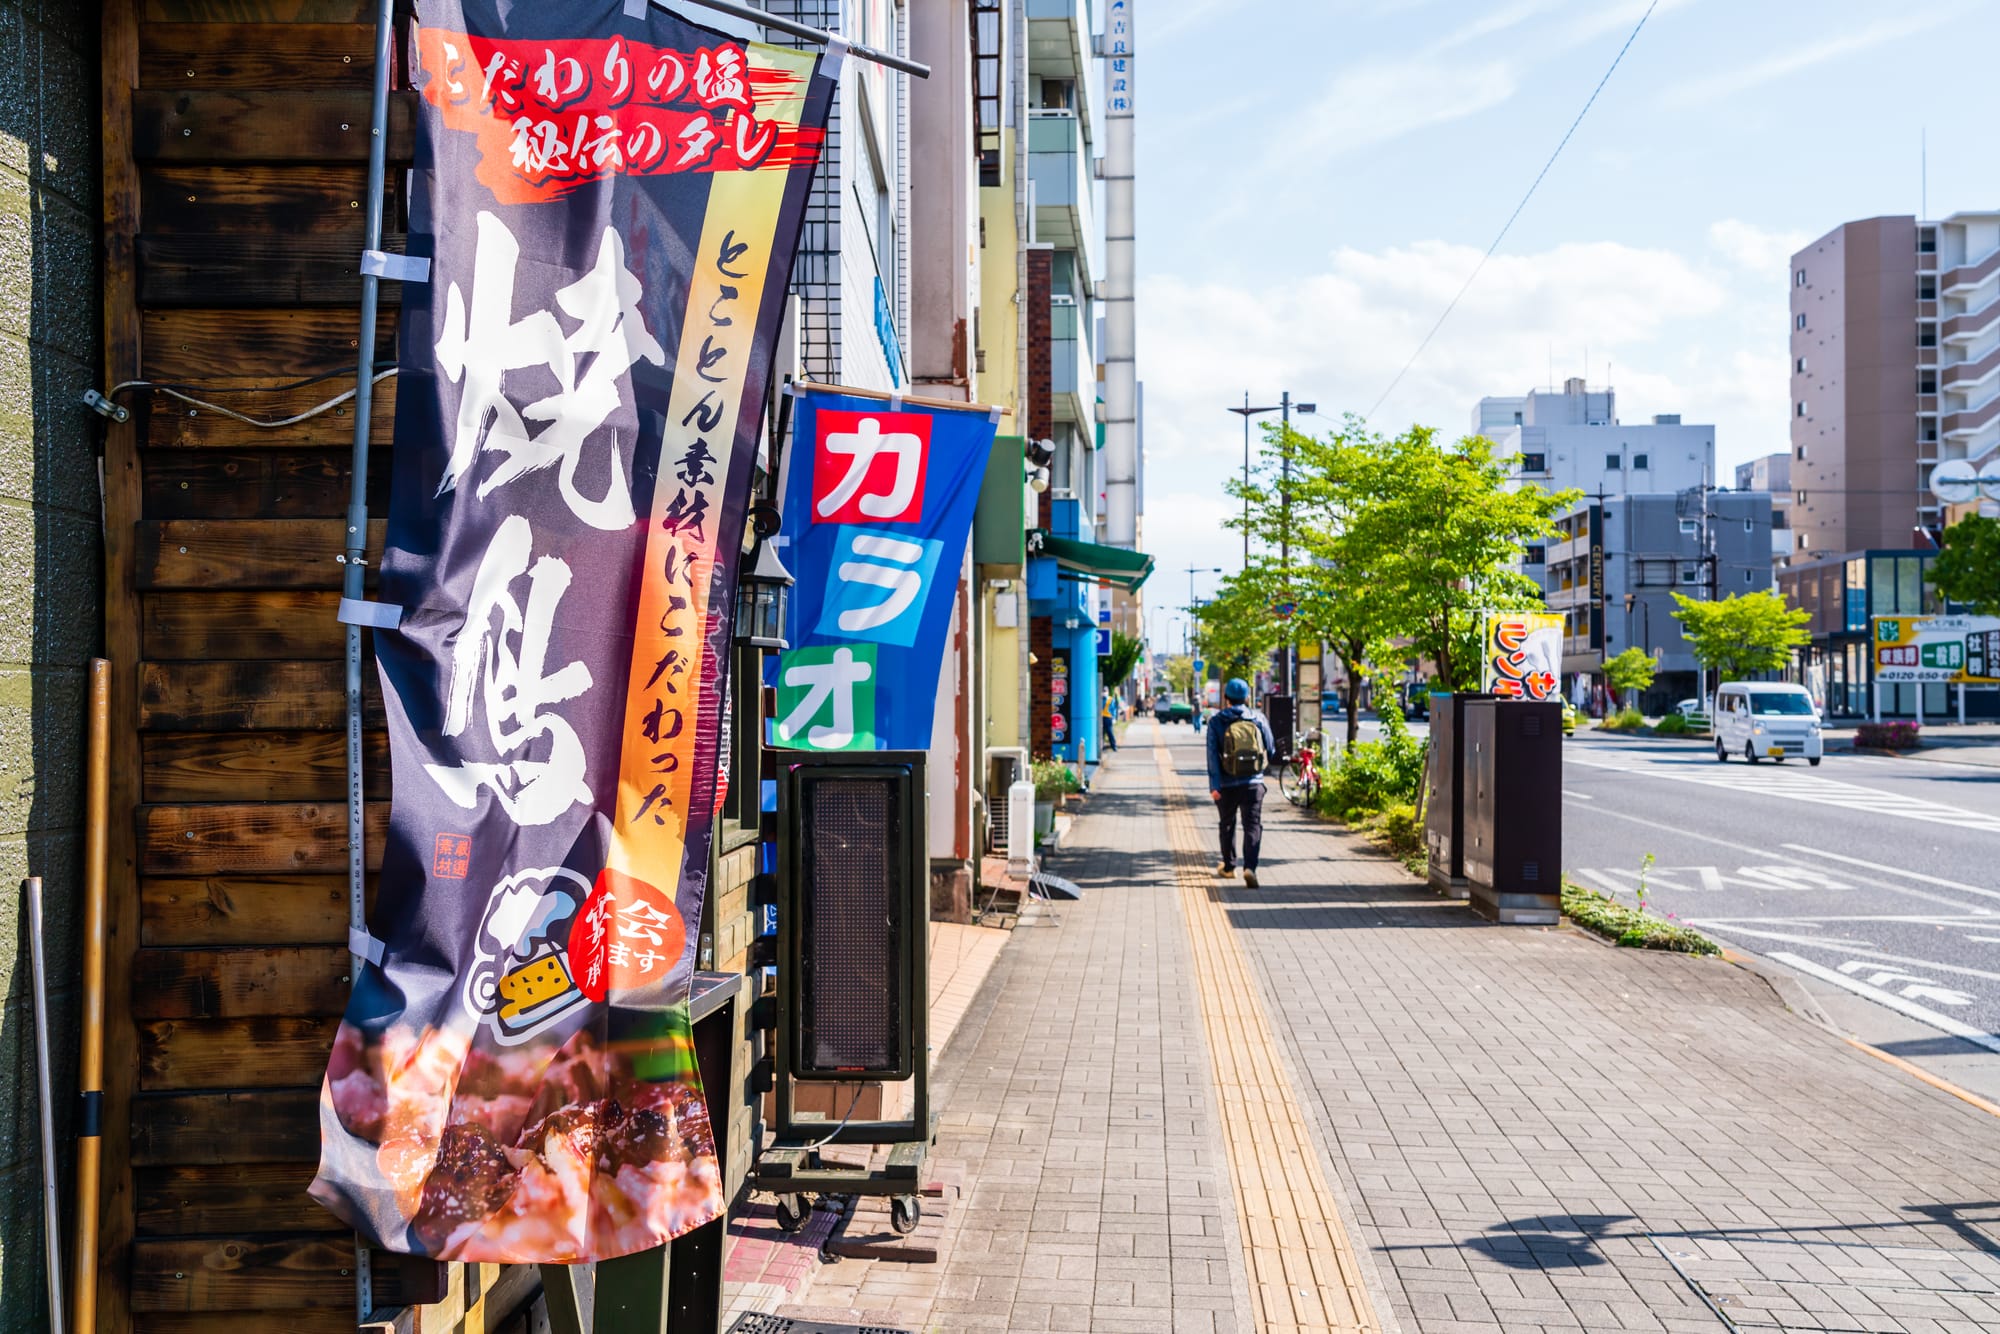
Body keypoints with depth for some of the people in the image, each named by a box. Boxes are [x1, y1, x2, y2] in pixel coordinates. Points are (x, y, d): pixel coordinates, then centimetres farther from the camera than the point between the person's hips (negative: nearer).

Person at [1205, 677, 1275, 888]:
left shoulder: (1216, 721, -3)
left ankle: (1228, 866, 31)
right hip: (1253, 783, 0)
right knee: (1253, 826, -2)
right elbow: (1271, 748, 6)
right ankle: (1250, 867, -20)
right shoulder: (1258, 718, 1)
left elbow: (1212, 753, -9)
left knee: (1227, 825, 18)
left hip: (1227, 784, 0)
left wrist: (1214, 784, -11)